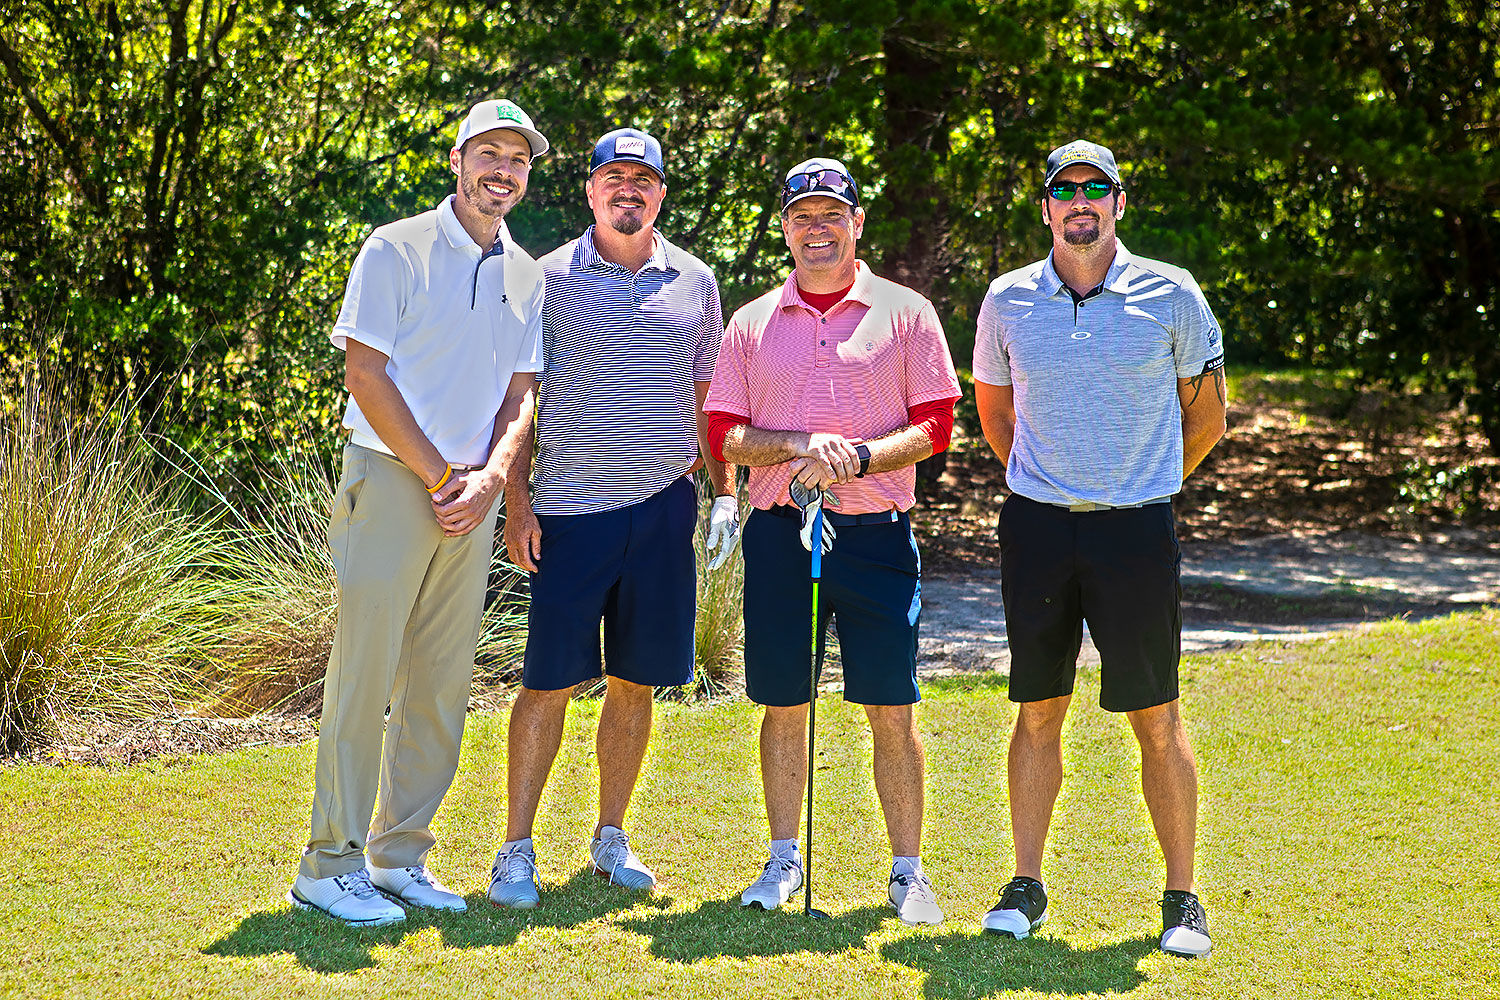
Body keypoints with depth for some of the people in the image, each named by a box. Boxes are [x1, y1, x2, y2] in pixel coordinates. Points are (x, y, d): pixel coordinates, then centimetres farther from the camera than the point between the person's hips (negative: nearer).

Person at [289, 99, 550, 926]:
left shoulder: (526, 275, 13)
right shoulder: (396, 250, -4)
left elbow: (521, 393, 13)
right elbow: (365, 374, -8)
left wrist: (488, 479, -5)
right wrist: (439, 476, -10)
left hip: (472, 496, 6)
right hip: (392, 480, -5)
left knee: (442, 682, 6)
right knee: (364, 671, -7)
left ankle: (400, 855, 15)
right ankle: (329, 865, -1)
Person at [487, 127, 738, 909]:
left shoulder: (695, 283, 10)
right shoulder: (550, 279, 1)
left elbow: (709, 396, 16)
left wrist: (725, 493, 8)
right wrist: (515, 501, -5)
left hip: (663, 505, 3)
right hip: (571, 507, -3)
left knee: (636, 682, 8)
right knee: (549, 681, -3)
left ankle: (611, 838, 21)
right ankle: (516, 850, 4)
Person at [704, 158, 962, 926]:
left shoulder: (904, 312, 5)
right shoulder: (752, 321, 11)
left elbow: (935, 424, 0)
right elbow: (723, 434, 6)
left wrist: (859, 456, -16)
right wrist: (800, 445, -12)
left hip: (876, 531, -2)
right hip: (779, 531, 2)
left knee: (891, 711, -2)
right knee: (783, 704, 7)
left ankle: (908, 870, 7)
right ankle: (784, 858, 20)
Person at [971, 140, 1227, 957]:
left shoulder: (1171, 295, 0)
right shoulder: (1008, 300, 4)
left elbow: (1204, 414, 10)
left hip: (1136, 526, -2)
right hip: (1037, 523, 2)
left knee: (1156, 719, -1)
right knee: (1038, 709, 5)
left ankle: (1181, 898, 7)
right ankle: (1025, 886, 14)